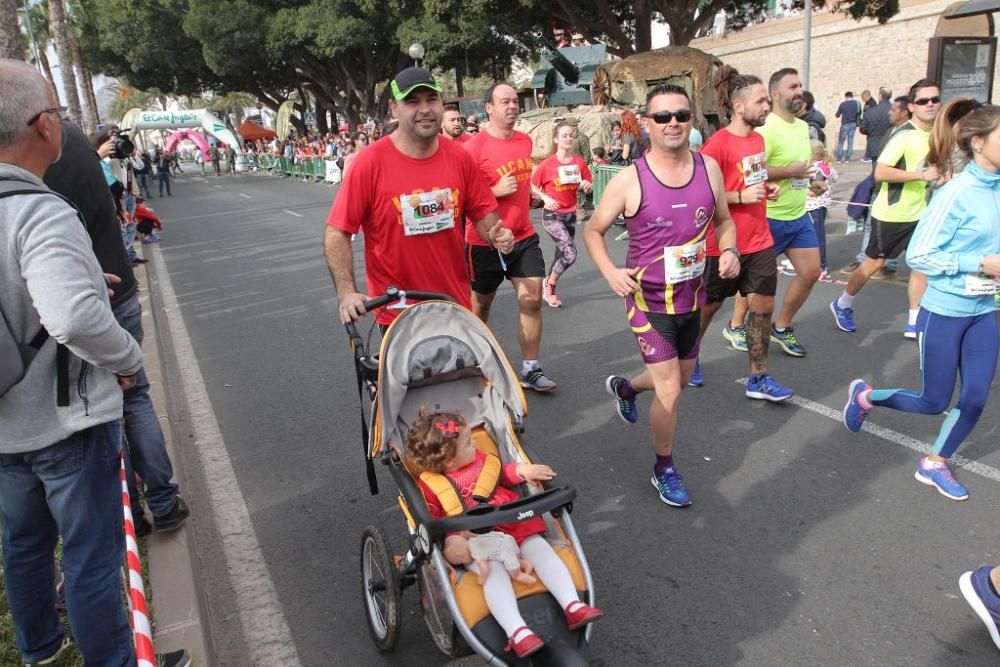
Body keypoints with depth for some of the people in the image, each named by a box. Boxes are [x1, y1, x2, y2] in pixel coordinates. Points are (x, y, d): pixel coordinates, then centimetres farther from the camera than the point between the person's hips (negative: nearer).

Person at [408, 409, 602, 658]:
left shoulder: (478, 458, 16)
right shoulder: (429, 486, -1)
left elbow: (502, 474, 30)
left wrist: (523, 471, 9)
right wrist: (449, 541, -24)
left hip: (511, 523, 6)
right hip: (474, 541, -5)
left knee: (540, 547, -14)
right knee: (493, 570, -31)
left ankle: (573, 606, -20)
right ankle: (516, 631, -41)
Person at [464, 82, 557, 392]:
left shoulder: (525, 141, 6)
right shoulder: (474, 146, -14)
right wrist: (496, 191, -22)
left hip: (524, 236, 5)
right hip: (486, 240, -5)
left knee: (532, 298, -2)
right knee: (481, 302, 11)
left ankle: (531, 369, 9)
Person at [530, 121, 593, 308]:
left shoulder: (579, 162, -1)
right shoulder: (547, 164, -12)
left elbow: (589, 188, 8)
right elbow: (533, 186, -2)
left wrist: (587, 186, -15)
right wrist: (545, 198, -18)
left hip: (571, 214, 5)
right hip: (552, 215, -5)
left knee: (562, 254, 15)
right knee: (570, 254, -18)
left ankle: (550, 290, 35)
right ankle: (549, 284, 7)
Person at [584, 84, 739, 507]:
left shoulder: (709, 168, -2)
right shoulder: (629, 180, -15)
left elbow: (724, 222, 12)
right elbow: (593, 231, -3)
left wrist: (729, 252, -9)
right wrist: (611, 272, -18)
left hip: (691, 297, 6)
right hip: (648, 299, -5)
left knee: (682, 376, 23)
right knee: (669, 391, -5)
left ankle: (624, 387, 55)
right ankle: (665, 470, 20)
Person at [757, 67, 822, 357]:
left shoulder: (803, 126, 10)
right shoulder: (766, 128, -19)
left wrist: (810, 177, 11)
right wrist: (788, 173, -23)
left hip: (799, 216, 9)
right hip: (769, 218, -9)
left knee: (811, 272, 11)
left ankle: (781, 327, 25)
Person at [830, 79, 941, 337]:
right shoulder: (903, 135, -19)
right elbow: (880, 172, -27)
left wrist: (939, 176, 4)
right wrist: (922, 175, -28)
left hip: (919, 213, 7)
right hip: (891, 214, -7)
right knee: (874, 263, 6)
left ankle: (914, 324, 11)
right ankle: (842, 305, 26)